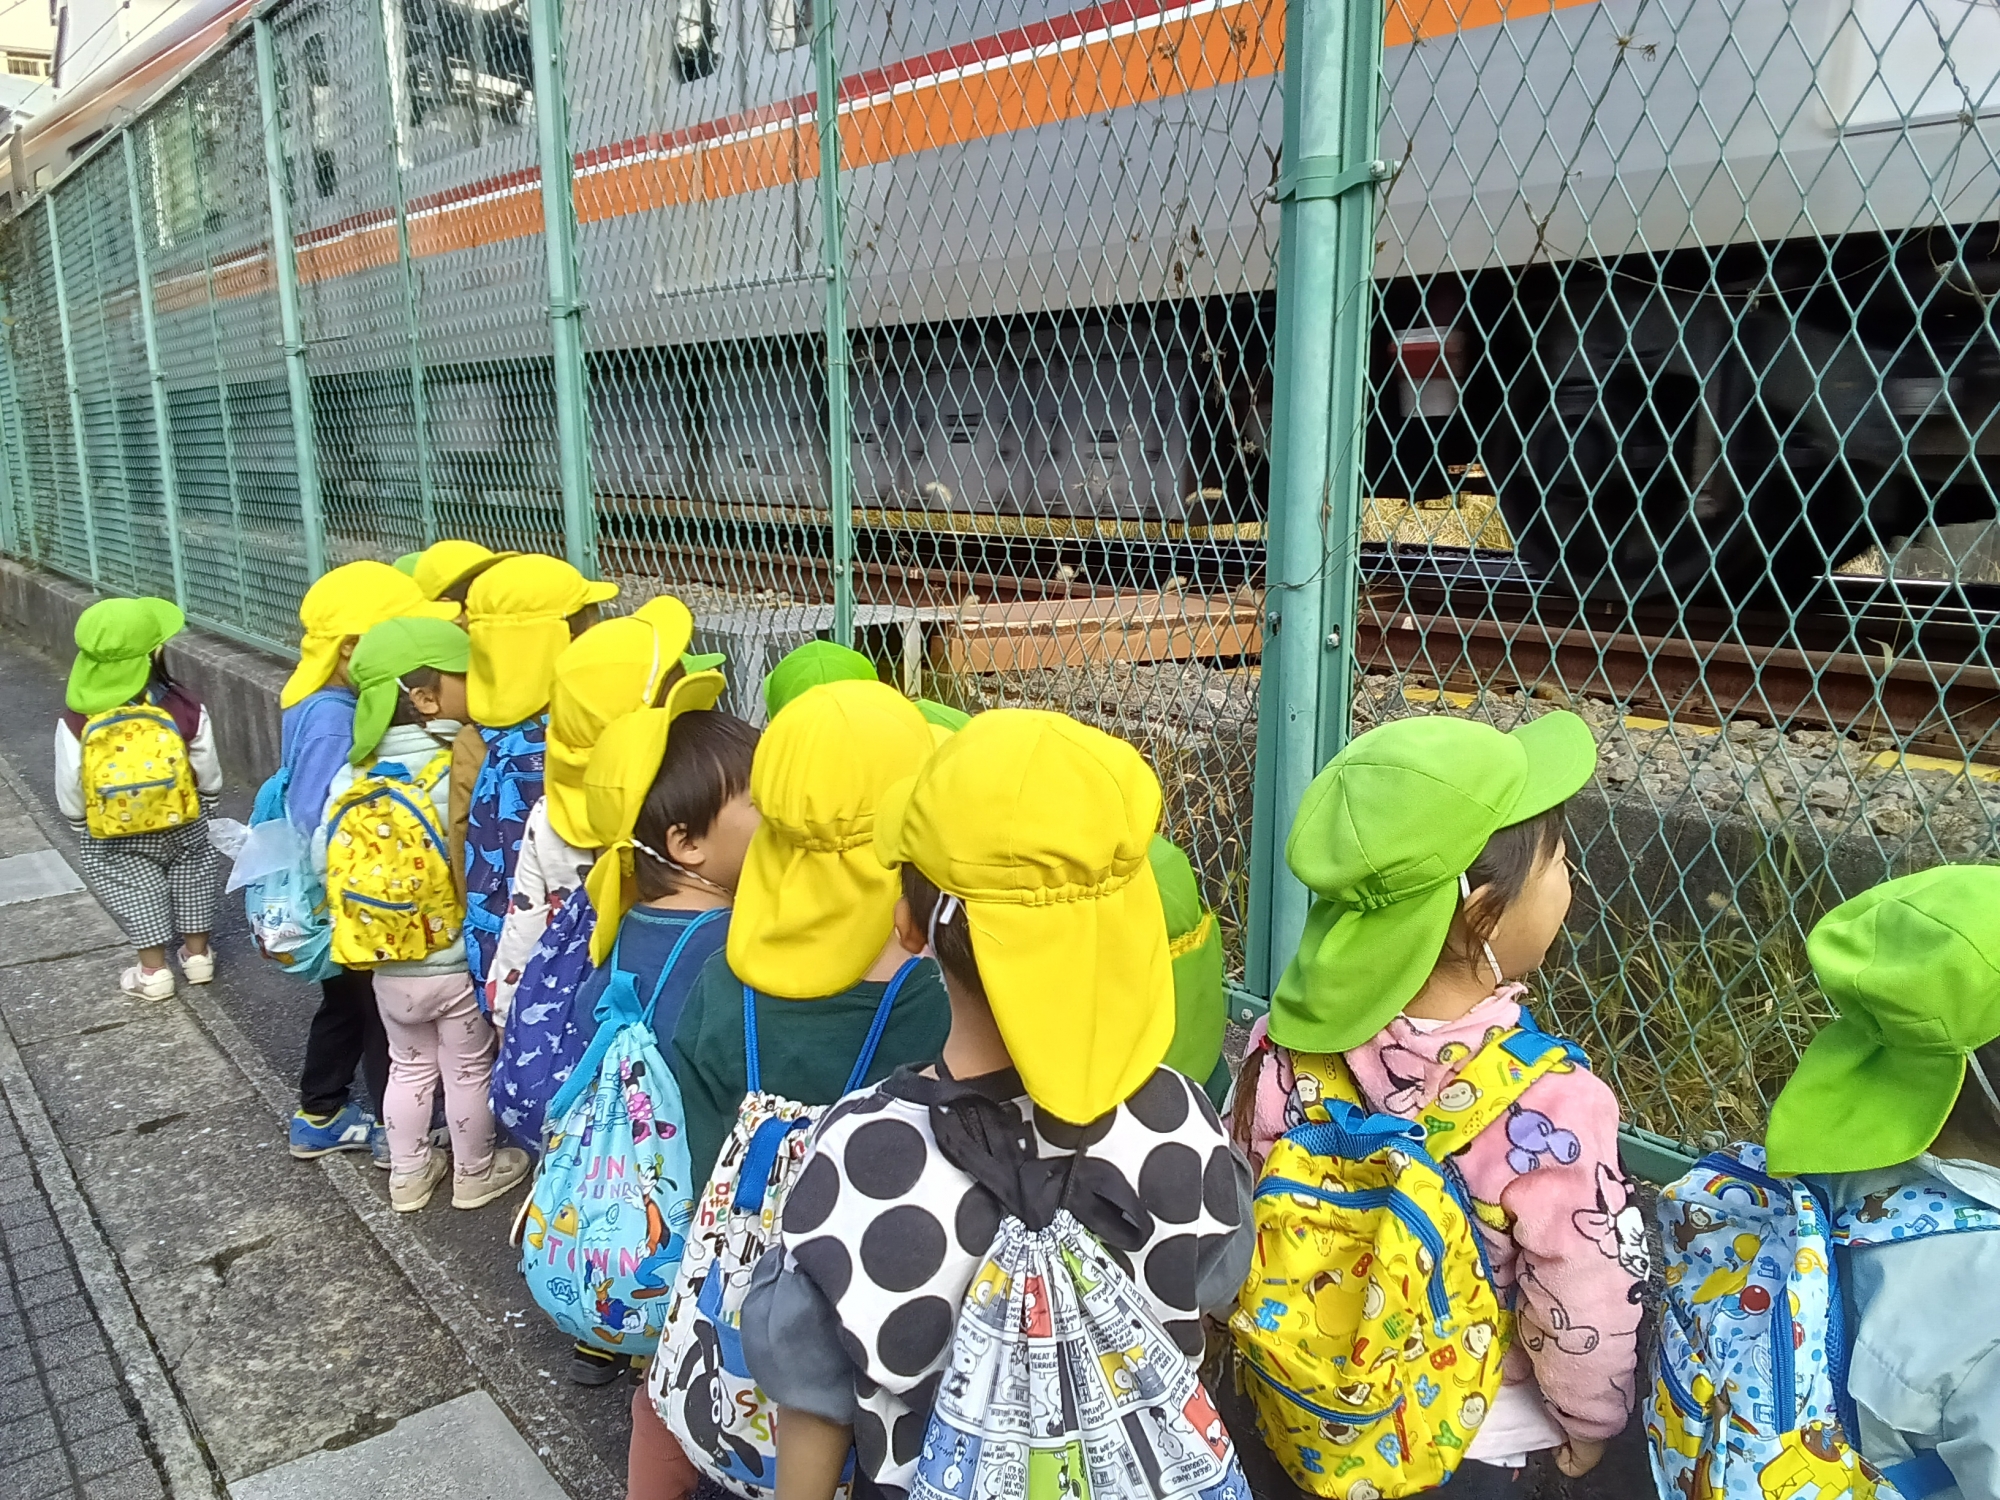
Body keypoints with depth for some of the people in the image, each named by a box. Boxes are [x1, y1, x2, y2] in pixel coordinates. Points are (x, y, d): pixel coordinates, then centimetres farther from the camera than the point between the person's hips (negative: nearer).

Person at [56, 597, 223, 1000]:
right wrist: (203, 808, 13)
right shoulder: (183, 709, -19)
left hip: (112, 839, -1)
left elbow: (70, 795, -9)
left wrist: (84, 827, 11)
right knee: (190, 868, 24)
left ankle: (153, 972, 22)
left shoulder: (76, 720, -19)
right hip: (183, 827, 1)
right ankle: (197, 954, 33)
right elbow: (209, 779, -8)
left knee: (132, 885, 18)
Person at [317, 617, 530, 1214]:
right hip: (462, 961, -4)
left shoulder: (352, 774, -10)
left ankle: (408, 1176, 38)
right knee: (468, 1070, 17)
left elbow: (324, 858, -6)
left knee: (409, 1067, 24)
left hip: (390, 967, 4)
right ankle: (476, 1174, 35)